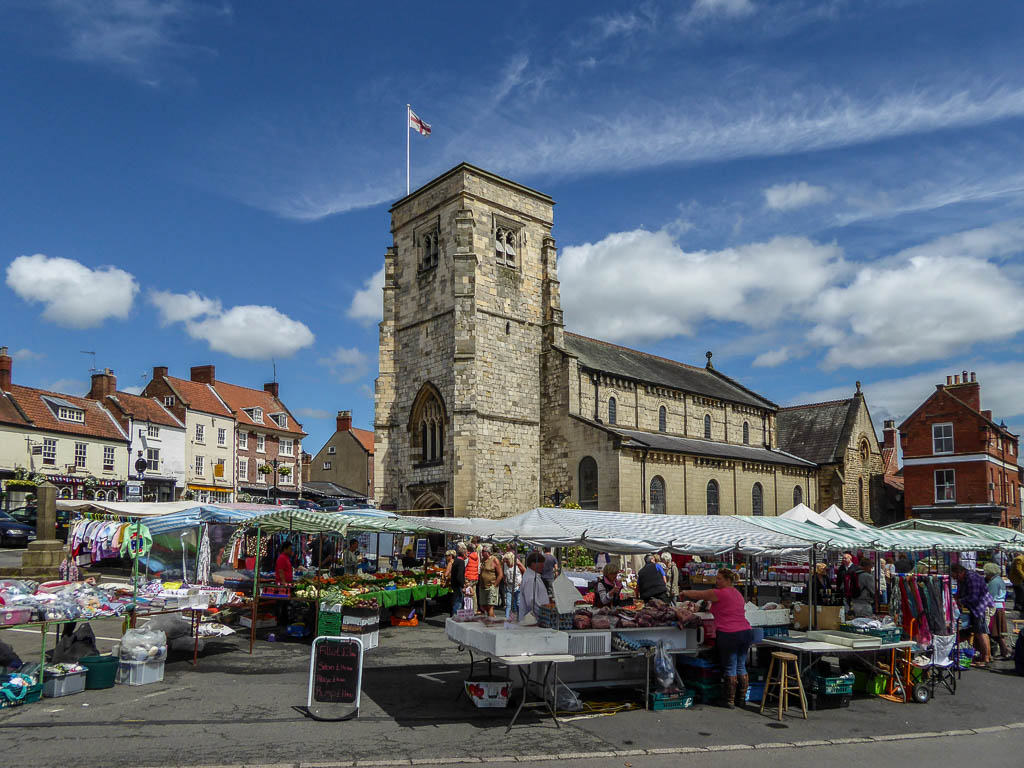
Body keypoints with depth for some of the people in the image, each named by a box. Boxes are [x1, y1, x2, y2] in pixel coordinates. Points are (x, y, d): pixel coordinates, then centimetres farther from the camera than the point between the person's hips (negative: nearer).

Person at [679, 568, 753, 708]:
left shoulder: (719, 593, -9)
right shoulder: (737, 593, 15)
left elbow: (698, 594, 0)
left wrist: (684, 592, 16)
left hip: (728, 634, -7)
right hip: (746, 632, 7)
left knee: (730, 668, 2)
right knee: (741, 667, 14)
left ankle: (730, 701, 10)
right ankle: (741, 699, 21)